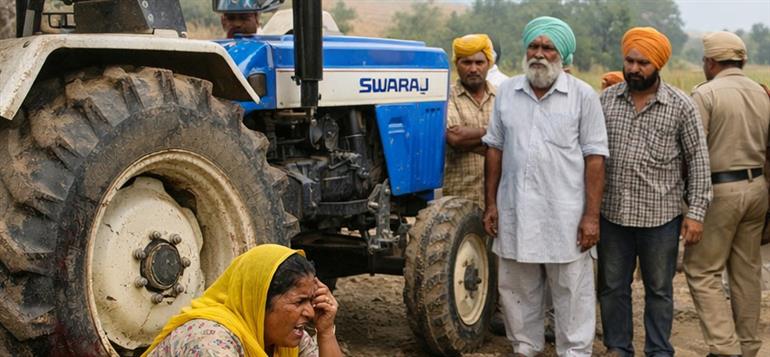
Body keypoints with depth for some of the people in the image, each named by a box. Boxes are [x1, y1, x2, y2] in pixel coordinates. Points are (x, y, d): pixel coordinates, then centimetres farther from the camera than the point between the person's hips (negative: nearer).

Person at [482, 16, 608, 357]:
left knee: (571, 292, 5)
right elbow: (495, 149, 11)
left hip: (565, 214, -4)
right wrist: (491, 203, 7)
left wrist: (591, 215, -10)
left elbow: (595, 157, -5)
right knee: (516, 290, 14)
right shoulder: (507, 91, 6)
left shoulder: (583, 95, -4)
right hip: (515, 212, 4)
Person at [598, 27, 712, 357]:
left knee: (659, 290, 11)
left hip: (660, 215, -2)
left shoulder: (681, 106, -4)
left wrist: (696, 212, -5)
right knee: (612, 287, 12)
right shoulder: (606, 99, 3)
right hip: (612, 213, 2)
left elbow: (698, 160, -1)